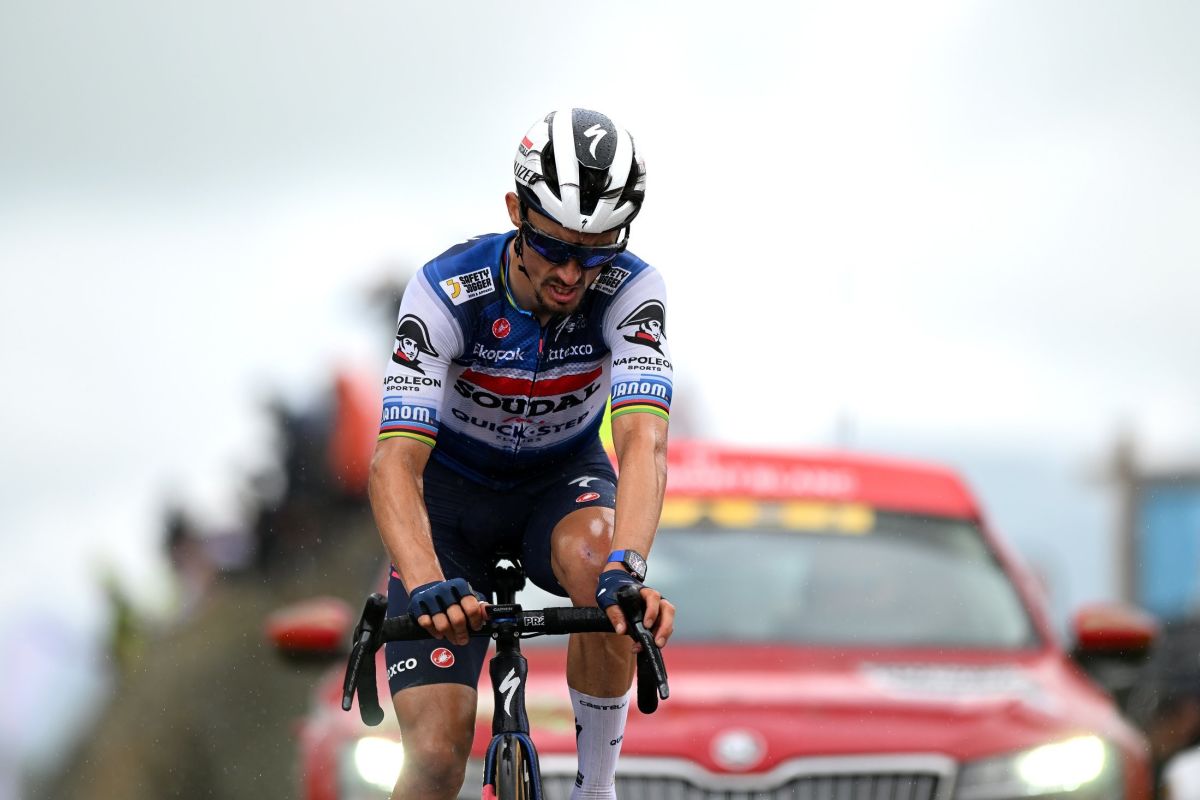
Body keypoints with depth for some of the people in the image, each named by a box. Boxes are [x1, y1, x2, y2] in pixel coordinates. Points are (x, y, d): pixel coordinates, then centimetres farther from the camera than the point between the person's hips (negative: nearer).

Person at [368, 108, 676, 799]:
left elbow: (643, 439, -38)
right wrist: (426, 584, -55)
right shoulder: (447, 293, -28)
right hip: (453, 489, -1)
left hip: (561, 480, 1)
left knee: (594, 555, -38)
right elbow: (394, 461, -36)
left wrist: (627, 568, -57)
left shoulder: (631, 290, -24)